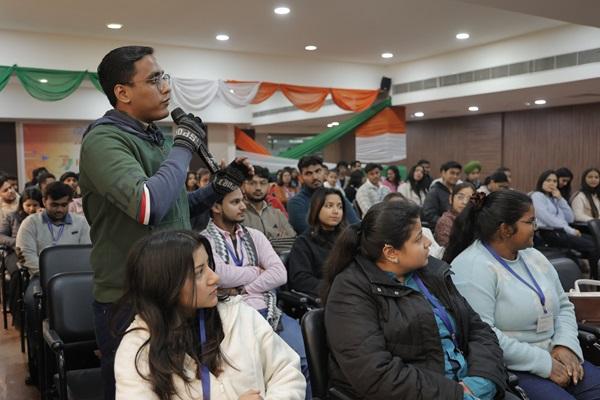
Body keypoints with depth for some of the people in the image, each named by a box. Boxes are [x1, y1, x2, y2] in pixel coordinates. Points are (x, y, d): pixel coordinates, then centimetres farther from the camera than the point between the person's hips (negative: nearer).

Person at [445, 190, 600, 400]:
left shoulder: (533, 256, 11)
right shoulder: (473, 268, -17)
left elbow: (563, 305, 16)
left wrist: (566, 345, -5)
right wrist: (544, 363, -20)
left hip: (552, 357, 8)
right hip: (505, 368, -8)